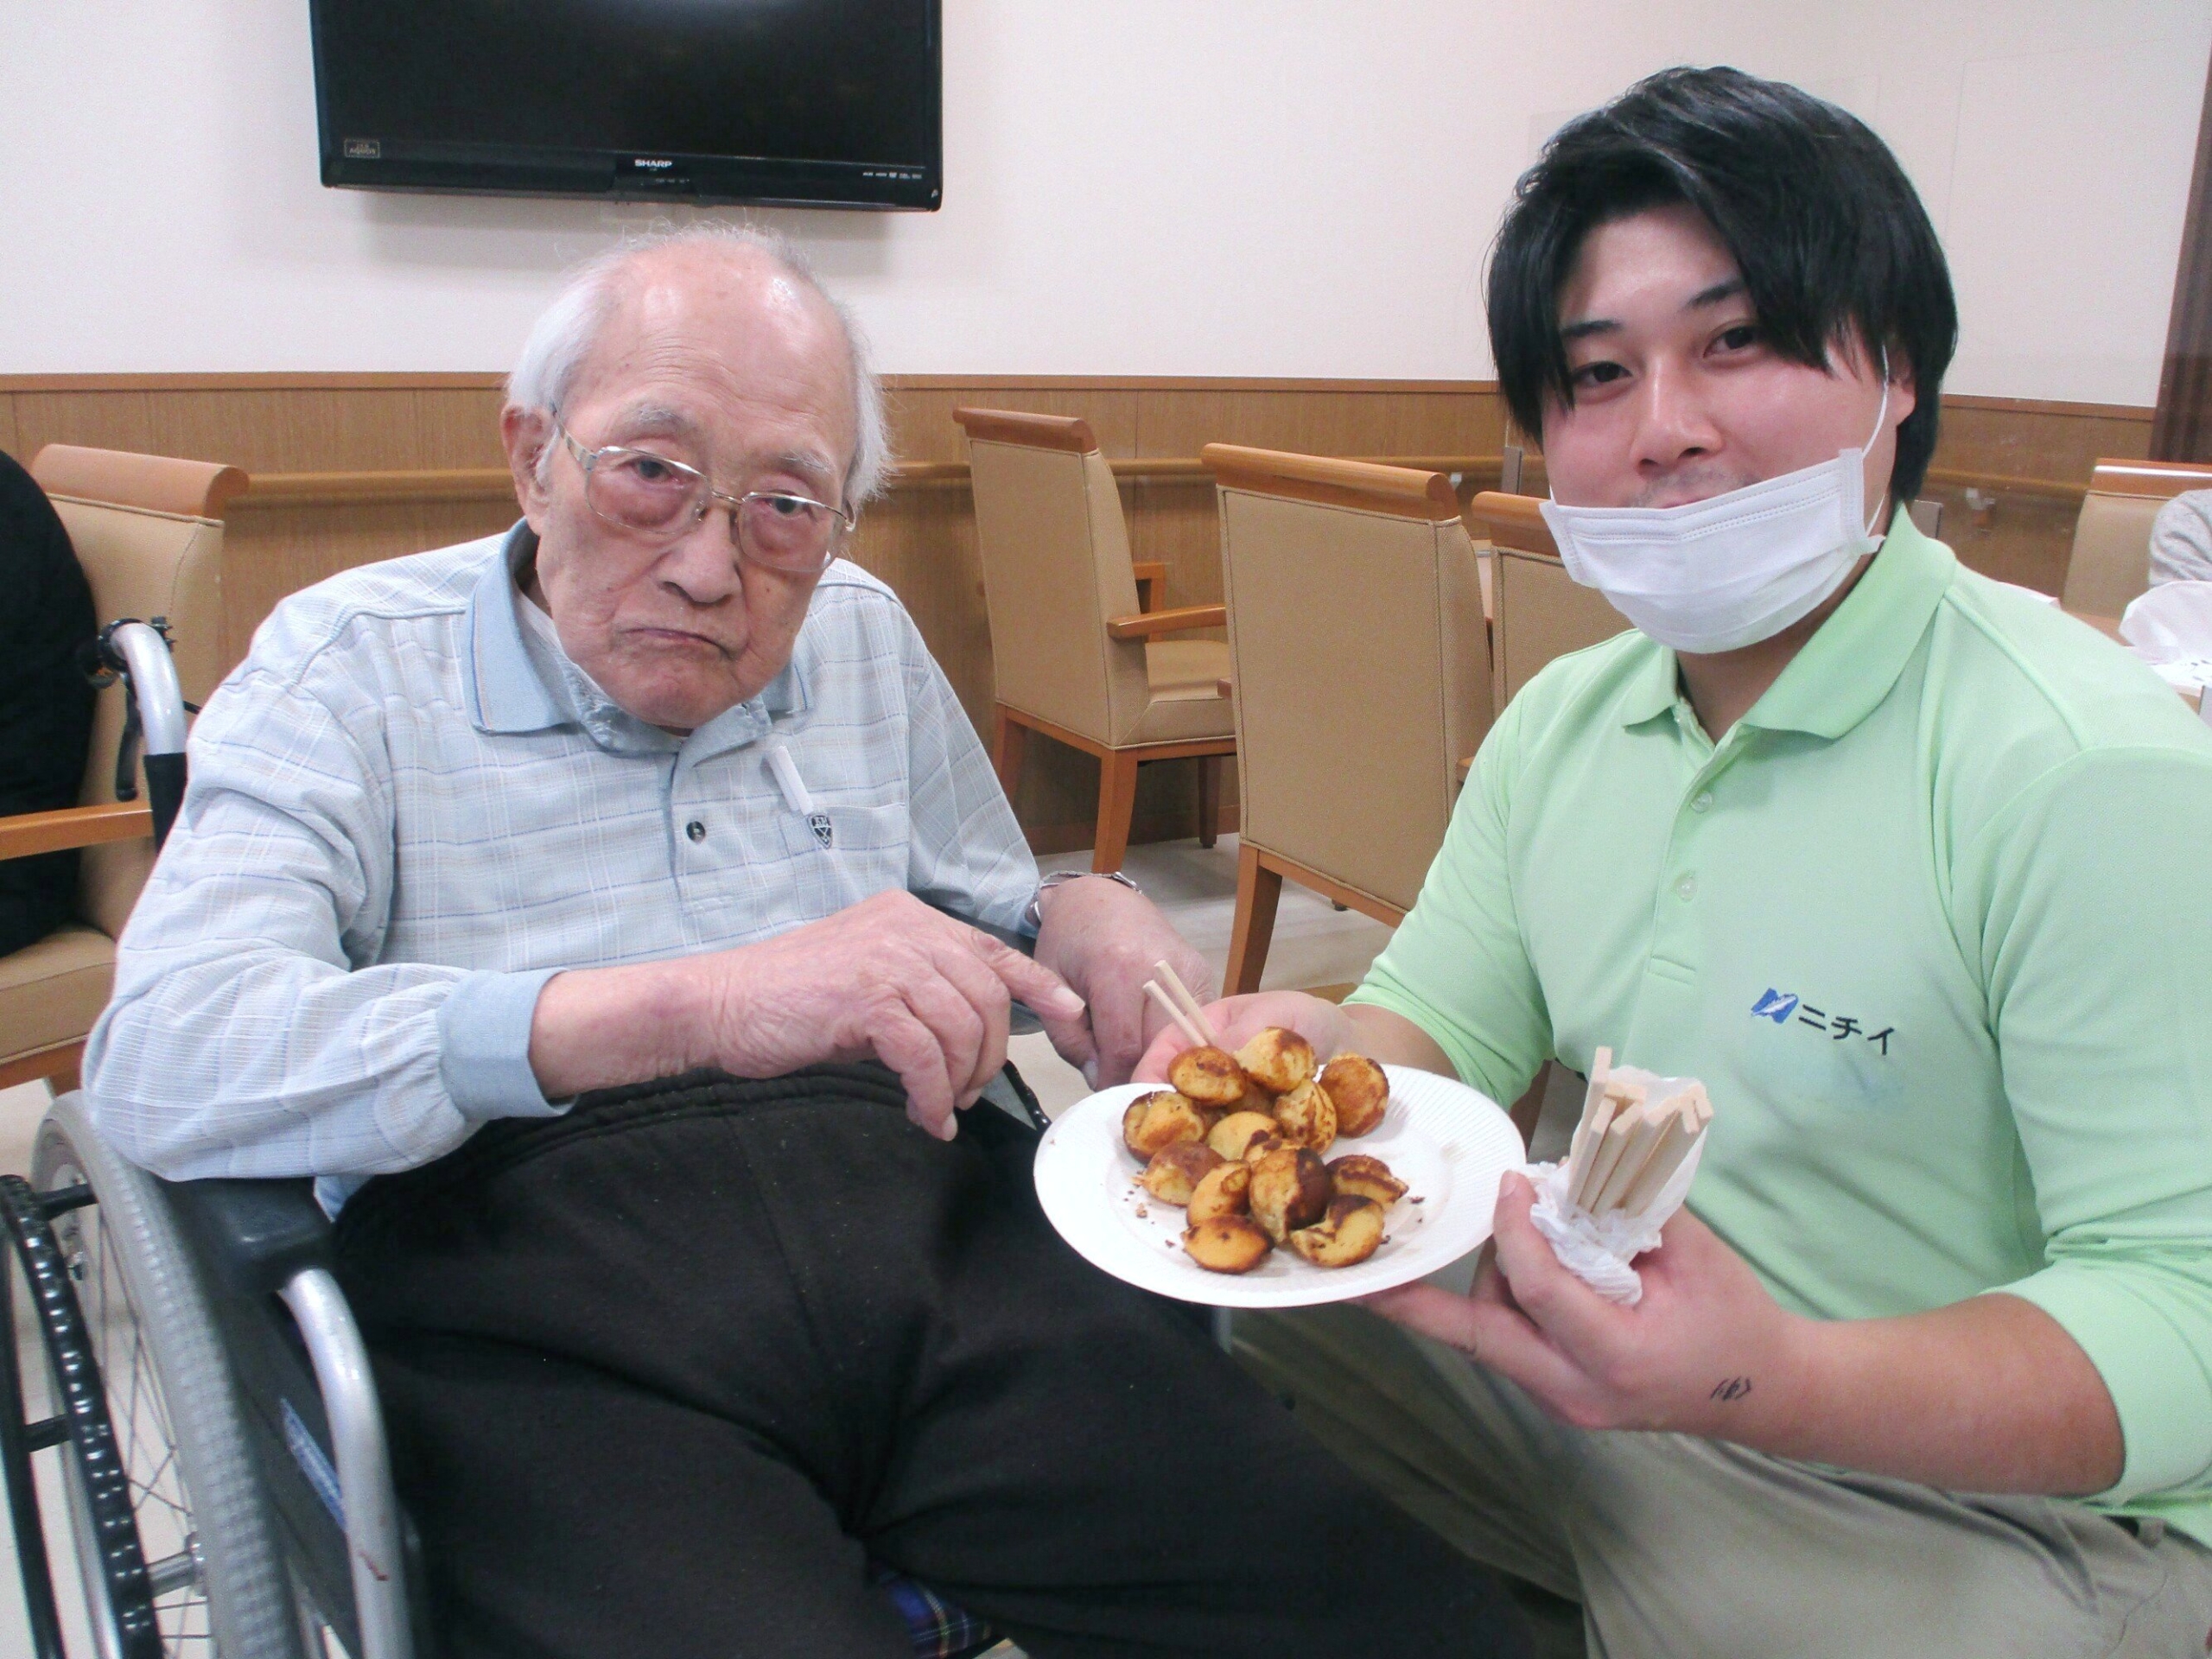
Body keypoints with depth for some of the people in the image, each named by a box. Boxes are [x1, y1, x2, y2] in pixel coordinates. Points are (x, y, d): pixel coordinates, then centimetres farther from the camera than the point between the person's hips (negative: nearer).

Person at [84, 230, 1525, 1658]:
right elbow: (163, 1061, -13)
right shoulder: (352, 669, 4)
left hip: (937, 1232, 4)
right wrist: (685, 1006, -26)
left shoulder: (867, 639, 19)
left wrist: (1088, 918, 4)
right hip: (545, 1307, -3)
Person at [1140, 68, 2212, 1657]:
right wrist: (1333, 1049, -18)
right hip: (1602, 1377, 6)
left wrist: (1779, 1386, -40)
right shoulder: (1559, 721, 2)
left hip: (1987, 1499, -5)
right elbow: (1447, 1024, 5)